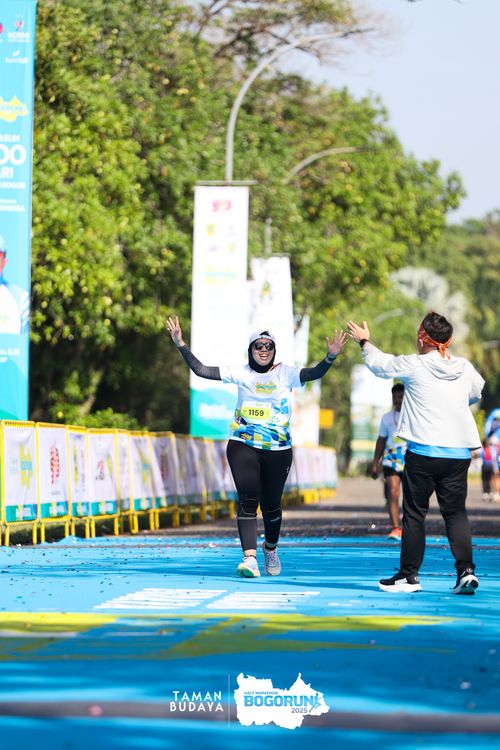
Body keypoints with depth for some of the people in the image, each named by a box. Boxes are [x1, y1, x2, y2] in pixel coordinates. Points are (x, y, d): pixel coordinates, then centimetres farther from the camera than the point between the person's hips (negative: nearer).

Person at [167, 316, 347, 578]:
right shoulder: (241, 374, 5)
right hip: (243, 446, 0)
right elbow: (201, 370, 3)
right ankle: (249, 557, -22)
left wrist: (330, 357, -31)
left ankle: (270, 548, 36)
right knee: (247, 499, -14)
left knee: (271, 504, 8)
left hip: (278, 450, 0)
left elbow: (314, 373, -13)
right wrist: (181, 345, -6)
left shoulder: (285, 374, 2)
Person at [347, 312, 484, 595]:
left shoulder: (414, 365, -6)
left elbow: (380, 363, 12)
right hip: (459, 452, 3)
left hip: (423, 452, -3)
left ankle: (409, 575, 11)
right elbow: (477, 393, 25)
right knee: (456, 512, 6)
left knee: (414, 513, 6)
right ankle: (466, 570, -9)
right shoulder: (465, 368, 5)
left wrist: (365, 341, 32)